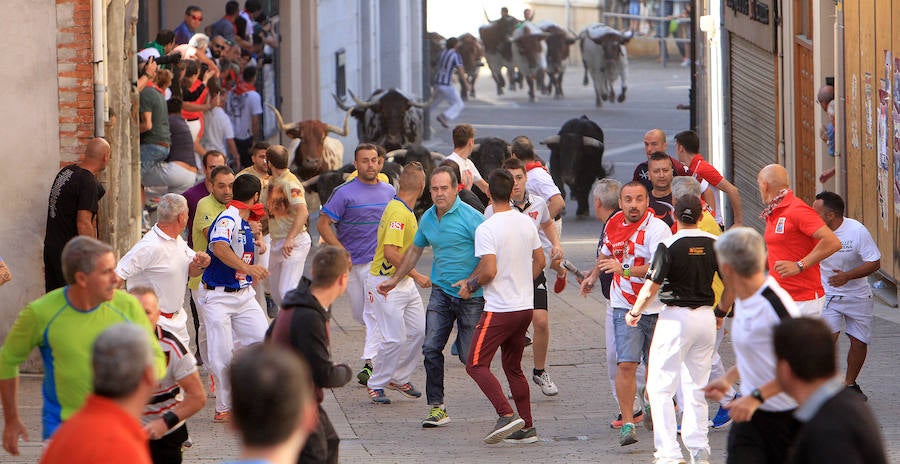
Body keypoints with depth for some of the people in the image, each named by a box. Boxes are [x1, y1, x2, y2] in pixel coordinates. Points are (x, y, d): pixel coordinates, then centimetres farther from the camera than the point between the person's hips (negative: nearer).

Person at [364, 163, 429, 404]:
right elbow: (391, 253, -28)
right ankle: (375, 384, 9)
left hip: (404, 282, 10)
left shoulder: (405, 210, 10)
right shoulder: (398, 212, -22)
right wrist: (417, 276, -21)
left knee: (418, 332, 8)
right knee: (395, 339, -8)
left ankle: (399, 378, 23)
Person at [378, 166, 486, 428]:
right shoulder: (428, 218, 8)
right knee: (431, 348, -8)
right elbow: (415, 250, 25)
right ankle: (436, 407, -3)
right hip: (441, 291, 5)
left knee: (470, 356, -2)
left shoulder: (470, 217, -13)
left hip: (471, 297, -5)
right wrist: (394, 280, 28)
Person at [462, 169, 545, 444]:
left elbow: (489, 270, -21)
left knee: (476, 364, -3)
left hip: (500, 309, -7)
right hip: (525, 306, 7)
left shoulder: (486, 229, -16)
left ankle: (507, 416, -18)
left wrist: (471, 285, -3)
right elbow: (540, 261, 13)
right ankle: (526, 428, 13)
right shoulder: (527, 223, 6)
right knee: (513, 367, 17)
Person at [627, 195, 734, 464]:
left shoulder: (669, 245, -11)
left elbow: (650, 289, -12)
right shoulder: (716, 244, 2)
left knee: (660, 386, 0)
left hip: (675, 317, -5)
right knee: (696, 388, 14)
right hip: (706, 318, 5)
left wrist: (634, 313, 4)